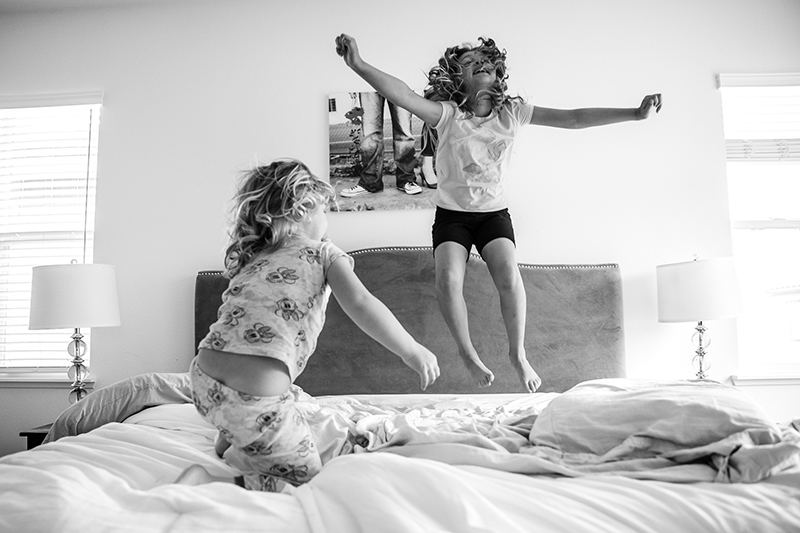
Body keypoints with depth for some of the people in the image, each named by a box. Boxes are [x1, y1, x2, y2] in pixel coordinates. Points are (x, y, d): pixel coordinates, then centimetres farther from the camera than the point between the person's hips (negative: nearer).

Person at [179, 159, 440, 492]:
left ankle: (227, 443, 28)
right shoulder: (322, 252, 6)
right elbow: (360, 304, -10)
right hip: (256, 398, -7)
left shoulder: (248, 261, 22)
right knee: (306, 474, 15)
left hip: (203, 380, 8)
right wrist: (413, 351, -1)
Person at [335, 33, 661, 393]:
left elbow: (573, 118, -3)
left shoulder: (512, 112, -2)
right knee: (448, 281, -24)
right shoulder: (447, 114, -11)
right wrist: (358, 65, -44)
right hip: (451, 212, -1)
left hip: (494, 212, 2)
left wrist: (635, 113, -7)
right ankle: (467, 353, 2)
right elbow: (404, 96, -28)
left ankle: (518, 354, 3)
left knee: (509, 277, -22)